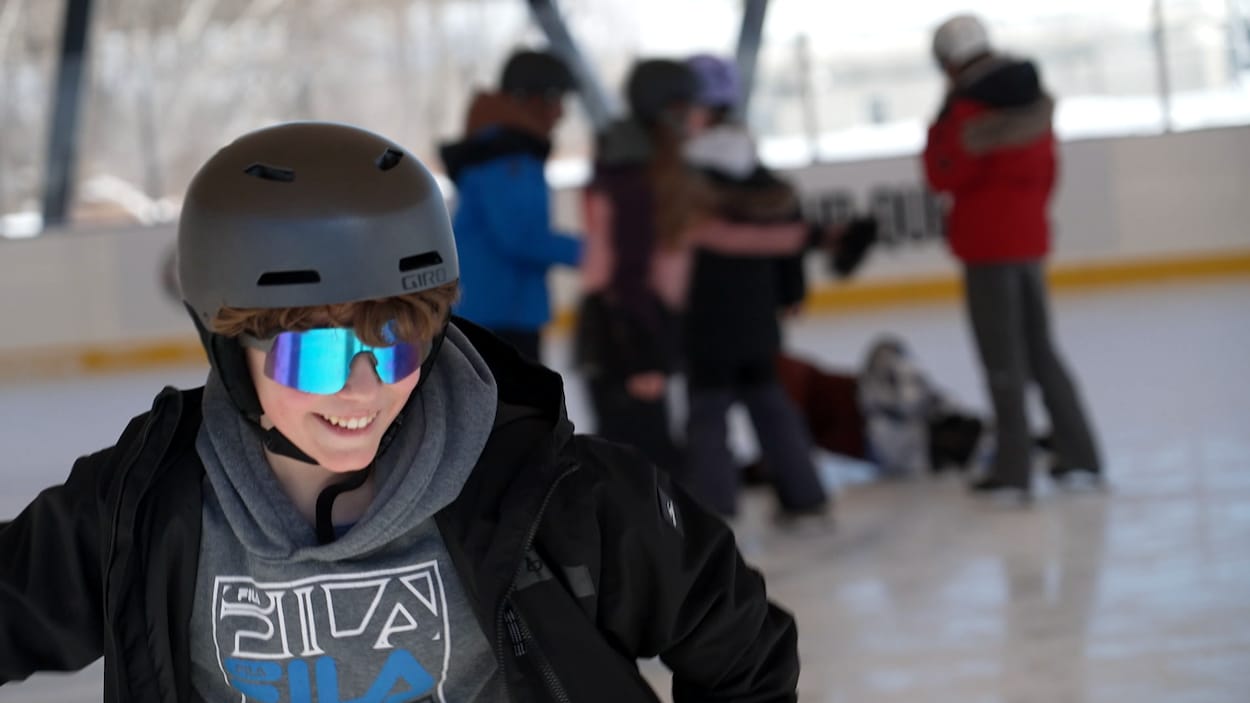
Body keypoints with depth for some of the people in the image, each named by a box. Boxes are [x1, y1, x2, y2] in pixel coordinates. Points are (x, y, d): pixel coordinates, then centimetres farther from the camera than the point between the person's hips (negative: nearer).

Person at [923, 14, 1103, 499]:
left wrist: (938, 131, 0)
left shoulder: (969, 110, -16)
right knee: (1040, 350, 17)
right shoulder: (1036, 103, 7)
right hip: (1030, 238, 7)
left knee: (1004, 359, -3)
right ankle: (1079, 453, 17)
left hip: (988, 245, -7)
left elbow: (944, 176, -13)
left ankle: (1014, 468, -1)